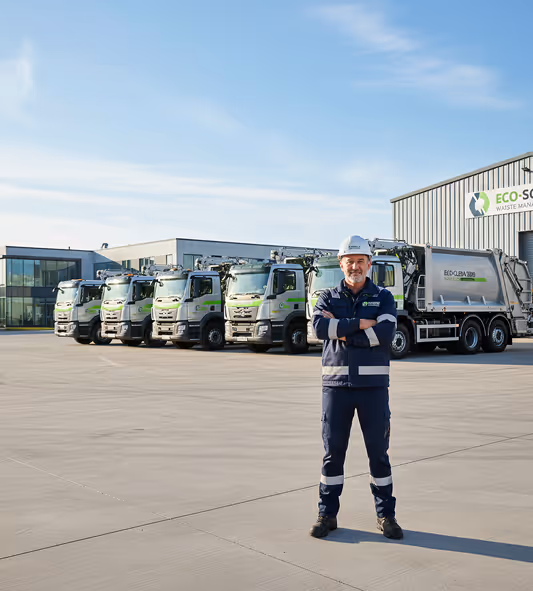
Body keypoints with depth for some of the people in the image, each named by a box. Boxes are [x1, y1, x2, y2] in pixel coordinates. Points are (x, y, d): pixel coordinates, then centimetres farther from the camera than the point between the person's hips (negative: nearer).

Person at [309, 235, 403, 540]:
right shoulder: (329, 297, 8)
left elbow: (385, 333, -14)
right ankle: (327, 514, 17)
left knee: (378, 451, 5)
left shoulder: (383, 297, 5)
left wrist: (342, 331, -11)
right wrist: (360, 324, -15)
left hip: (373, 385, -1)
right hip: (336, 384, 1)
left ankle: (386, 515, 19)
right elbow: (320, 327, -13)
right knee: (333, 451, 5)